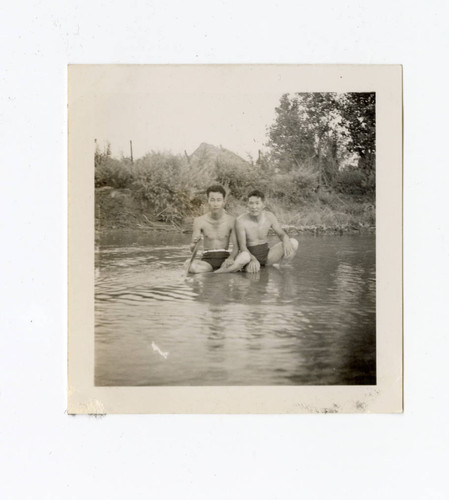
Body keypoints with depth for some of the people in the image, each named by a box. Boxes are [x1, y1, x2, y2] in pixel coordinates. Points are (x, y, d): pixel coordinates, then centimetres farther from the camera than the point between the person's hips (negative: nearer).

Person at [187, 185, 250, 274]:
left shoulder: (231, 220, -5)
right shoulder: (200, 221, -4)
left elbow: (236, 246, -5)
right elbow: (192, 250, -8)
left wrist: (231, 258, -27)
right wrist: (194, 244, -33)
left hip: (224, 258, 1)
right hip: (207, 260, -1)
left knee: (245, 256, -31)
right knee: (192, 266, -36)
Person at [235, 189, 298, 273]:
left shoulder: (269, 217, -3)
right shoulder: (241, 221, -16)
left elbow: (282, 234, 2)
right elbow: (242, 246, -18)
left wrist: (286, 242, -25)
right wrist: (253, 259, -38)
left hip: (267, 254, 4)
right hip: (250, 256, -4)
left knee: (293, 243, -14)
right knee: (252, 269, -41)